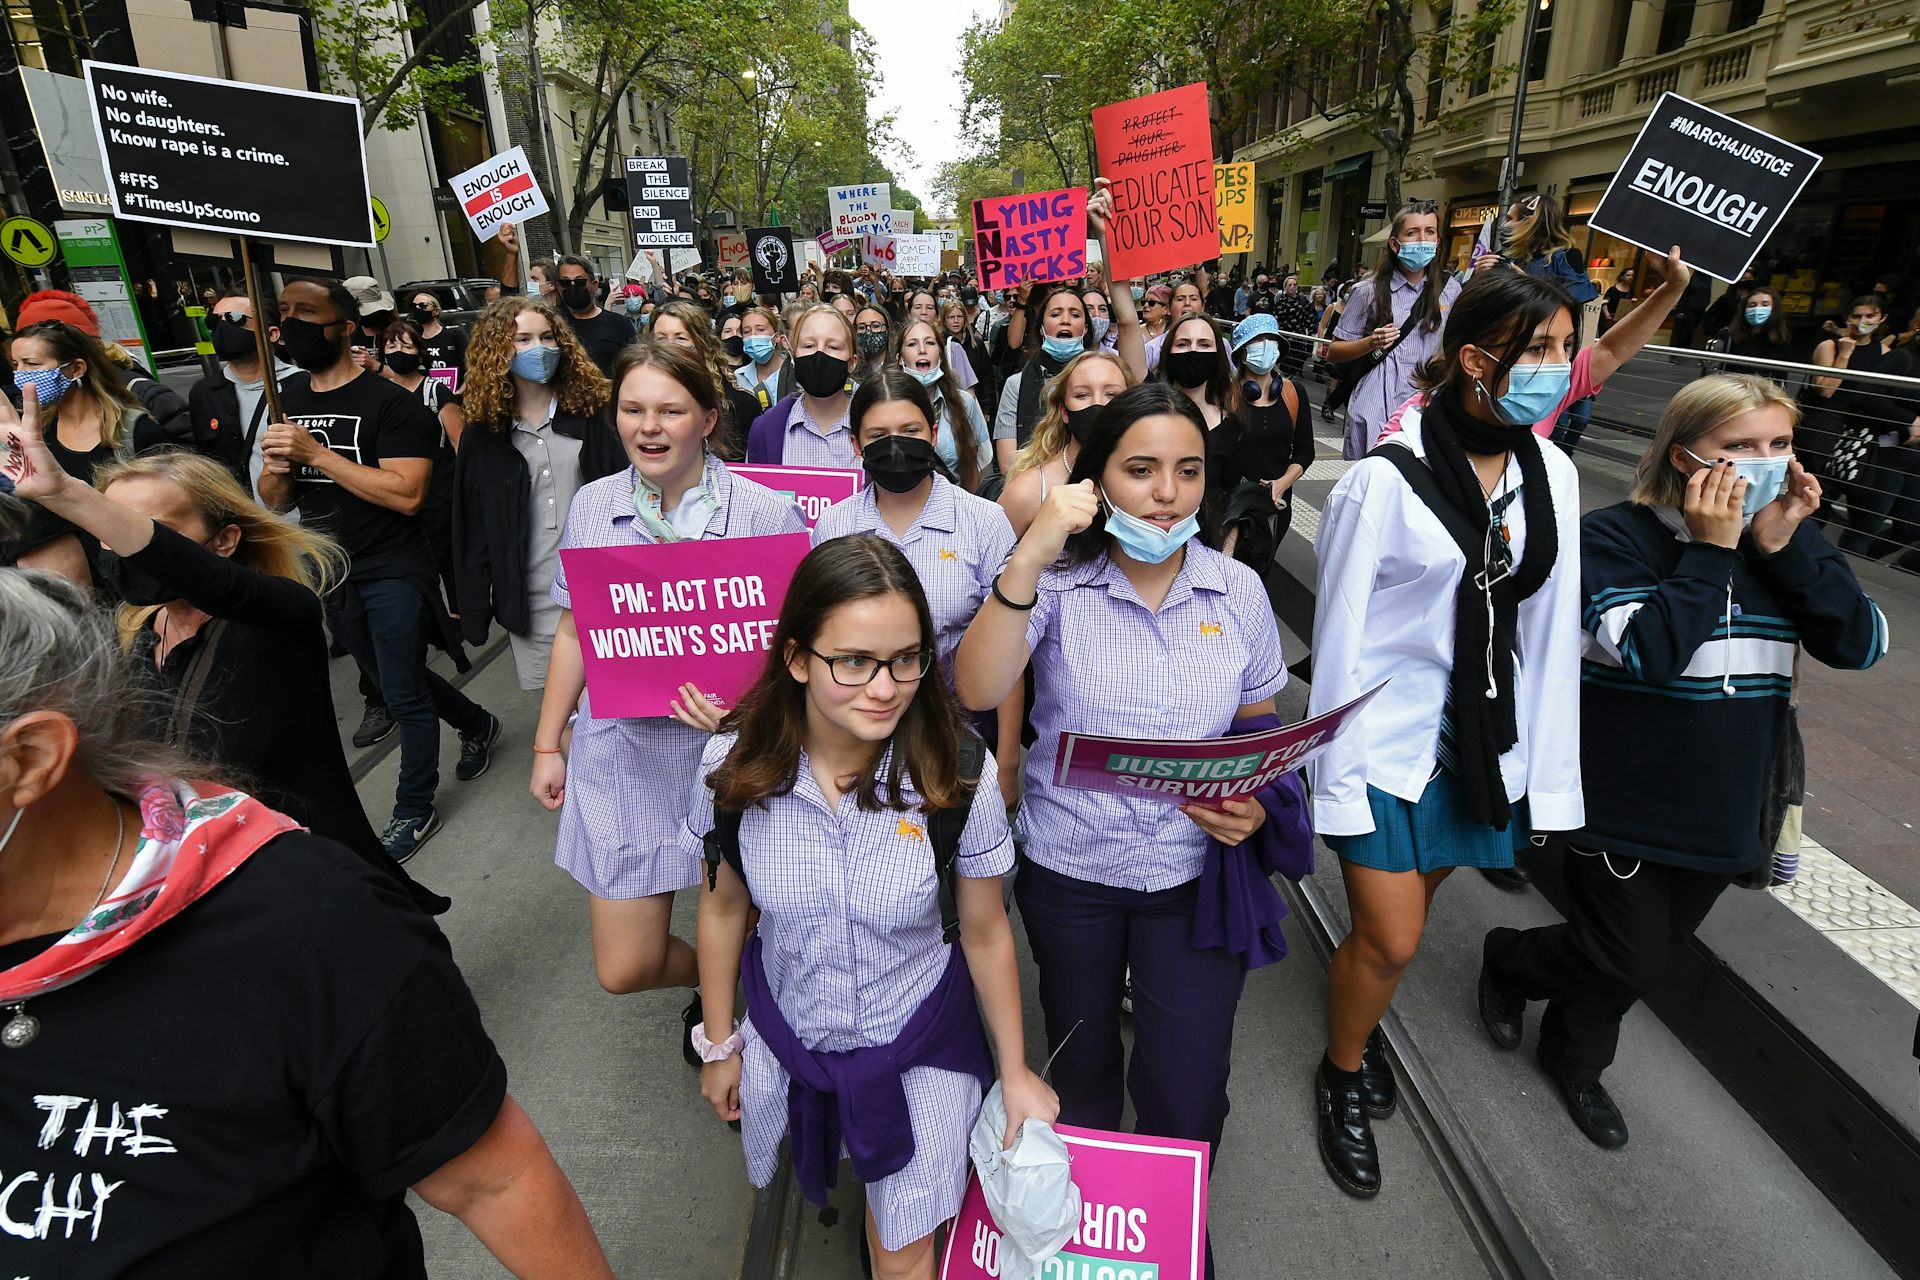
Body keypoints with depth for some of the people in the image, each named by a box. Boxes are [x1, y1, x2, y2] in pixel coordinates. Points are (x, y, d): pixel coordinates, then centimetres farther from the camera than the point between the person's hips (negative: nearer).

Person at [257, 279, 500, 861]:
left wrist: (316, 452, -24)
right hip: (331, 574, 7)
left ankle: (414, 811, 19)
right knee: (394, 678, 21)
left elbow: (407, 494, -25)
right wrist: (277, 467, -14)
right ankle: (476, 724, 45)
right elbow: (274, 500, 8)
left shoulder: (389, 401, -15)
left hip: (393, 573, -7)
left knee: (404, 695, 3)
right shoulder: (286, 399, 6)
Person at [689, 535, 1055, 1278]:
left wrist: (1016, 1074, -1)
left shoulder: (956, 779, -26)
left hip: (920, 1052, -2)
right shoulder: (735, 768, -21)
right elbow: (723, 910, -4)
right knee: (788, 1201, 30)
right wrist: (718, 1045, 7)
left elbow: (986, 934, -11)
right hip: (785, 1042, 3)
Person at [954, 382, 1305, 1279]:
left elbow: (1260, 726, 8)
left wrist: (1257, 801, -12)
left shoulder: (1239, 590, -5)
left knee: (1186, 1098, 6)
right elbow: (976, 691, -28)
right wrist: (1031, 556, -36)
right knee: (1081, 1071, 22)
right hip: (1069, 871, 0)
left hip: (1197, 874, 1)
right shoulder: (1057, 582, -13)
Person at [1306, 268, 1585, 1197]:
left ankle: (1361, 1027, 47)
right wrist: (1337, 775, -10)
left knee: (1410, 908, 19)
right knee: (1390, 940, 2)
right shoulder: (1386, 480, -17)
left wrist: (1549, 768, 5)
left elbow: (1552, 629, 5)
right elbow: (1339, 634, -12)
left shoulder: (1552, 474, 1)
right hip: (1388, 739, -5)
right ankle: (1342, 1074, 31)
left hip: (1486, 740, 5)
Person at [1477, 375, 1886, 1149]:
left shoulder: (1783, 538, 1)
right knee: (1629, 961, 4)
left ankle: (1575, 1058, 45)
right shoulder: (1616, 536, -16)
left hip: (1724, 810, 6)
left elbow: (1861, 645, -8)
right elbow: (1646, 650, -27)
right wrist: (1709, 553, -25)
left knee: (1649, 950, 20)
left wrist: (1789, 547, -16)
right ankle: (1508, 960, 35)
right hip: (1623, 805, -6)